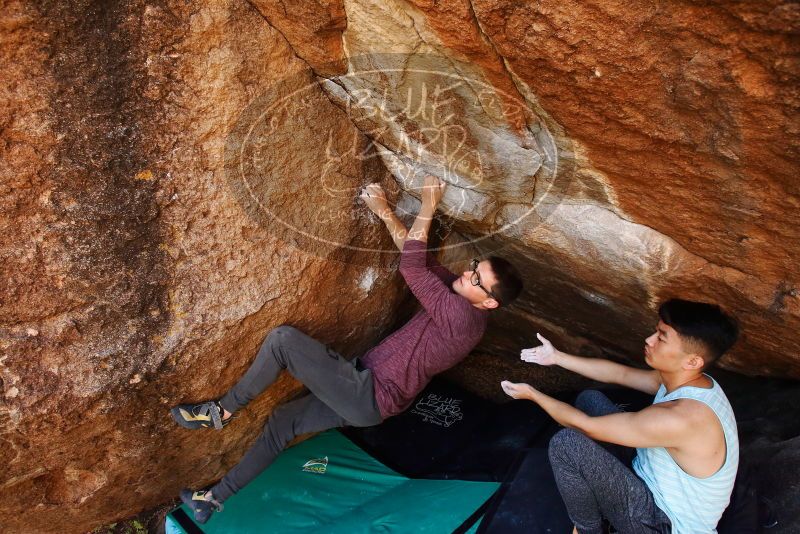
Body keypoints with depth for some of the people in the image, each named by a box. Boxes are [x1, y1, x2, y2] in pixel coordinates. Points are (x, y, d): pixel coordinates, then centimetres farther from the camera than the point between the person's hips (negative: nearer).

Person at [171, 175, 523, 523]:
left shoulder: (462, 316, -25)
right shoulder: (459, 295, 4)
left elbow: (411, 266, -25)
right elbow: (420, 259, 7)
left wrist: (429, 206, -17)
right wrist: (385, 211, -2)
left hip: (370, 397, -10)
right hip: (368, 397, 10)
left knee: (284, 338, -17)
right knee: (283, 421, 17)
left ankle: (222, 411, 2)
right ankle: (218, 497, 29)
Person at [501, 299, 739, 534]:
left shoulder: (681, 419, -36)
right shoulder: (690, 380, -9)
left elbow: (584, 425, -27)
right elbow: (620, 373, 7)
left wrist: (533, 394, -13)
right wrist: (557, 357, 7)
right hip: (659, 482, 8)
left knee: (566, 443, -23)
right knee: (589, 399, 6)